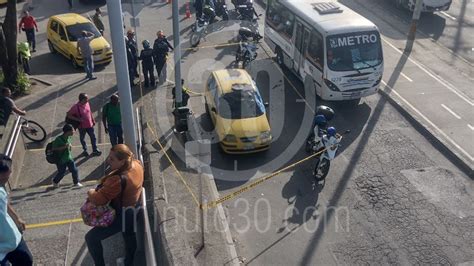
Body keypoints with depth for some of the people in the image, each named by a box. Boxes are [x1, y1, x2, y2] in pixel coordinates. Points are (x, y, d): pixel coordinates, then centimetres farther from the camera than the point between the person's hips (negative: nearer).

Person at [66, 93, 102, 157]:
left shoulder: (87, 104, -6)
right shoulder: (76, 107, -22)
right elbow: (68, 115, -18)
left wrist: (93, 120, 15)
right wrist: (78, 119, -25)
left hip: (90, 125, 4)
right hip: (82, 126, -4)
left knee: (93, 137, 10)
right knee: (82, 138, 17)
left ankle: (95, 150, 25)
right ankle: (85, 150, 37)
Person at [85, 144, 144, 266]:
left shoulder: (118, 180, -39)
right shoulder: (136, 164, -13)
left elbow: (99, 199, -35)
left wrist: (90, 193, -13)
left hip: (121, 216, -9)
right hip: (132, 210, 9)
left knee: (91, 238, 4)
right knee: (129, 235, 32)